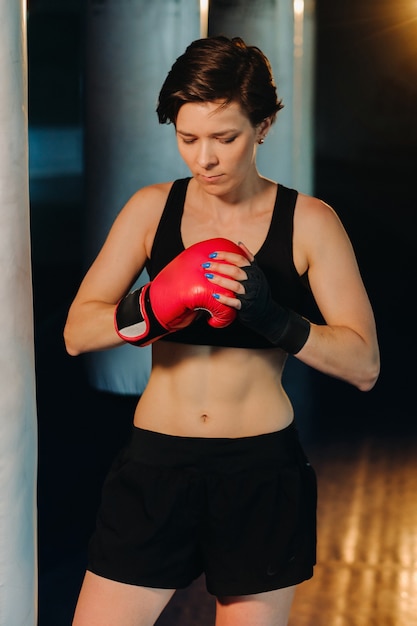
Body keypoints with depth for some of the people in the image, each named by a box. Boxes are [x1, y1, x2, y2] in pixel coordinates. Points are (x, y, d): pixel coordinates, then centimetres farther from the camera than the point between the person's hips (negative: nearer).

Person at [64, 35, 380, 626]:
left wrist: (273, 317, -23)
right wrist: (153, 308, -21)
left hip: (263, 472, -1)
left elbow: (363, 365, -6)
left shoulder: (308, 222, -2)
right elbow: (77, 331, -1)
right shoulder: (152, 209, 3)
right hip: (157, 465, 1)